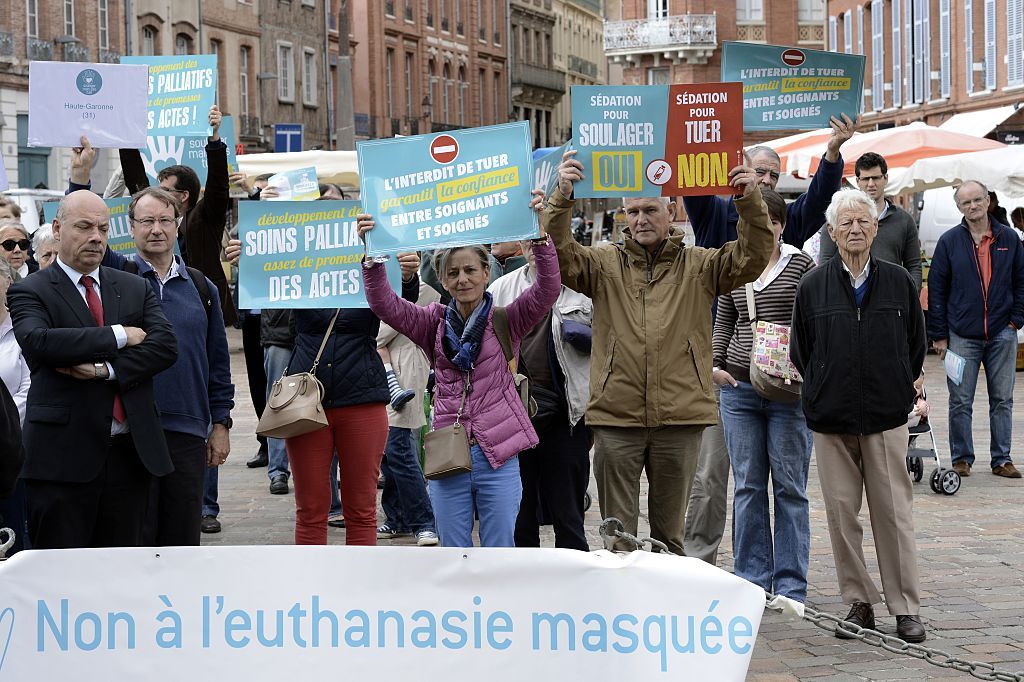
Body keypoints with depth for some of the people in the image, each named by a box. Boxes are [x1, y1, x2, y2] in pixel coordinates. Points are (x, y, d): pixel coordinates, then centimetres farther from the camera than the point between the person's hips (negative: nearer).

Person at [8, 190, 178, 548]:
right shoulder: (30, 291, 1)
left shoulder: (135, 288, 14)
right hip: (63, 456, -4)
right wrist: (119, 335, -13)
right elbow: (38, 341, -19)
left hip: (130, 452, 4)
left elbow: (166, 345, 0)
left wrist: (106, 370, -14)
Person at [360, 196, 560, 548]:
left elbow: (547, 291, -13)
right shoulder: (435, 324, 9)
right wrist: (372, 255, -17)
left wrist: (541, 238, -27)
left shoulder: (505, 322, 2)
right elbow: (384, 304, -3)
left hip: (497, 456, -2)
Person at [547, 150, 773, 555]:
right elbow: (558, 255, -6)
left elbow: (752, 257, -2)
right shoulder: (604, 264, 9)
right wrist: (562, 199, -22)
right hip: (616, 419, -1)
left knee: (670, 533, 12)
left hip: (680, 418, 1)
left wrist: (750, 202, -18)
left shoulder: (698, 266, 10)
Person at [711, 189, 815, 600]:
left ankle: (790, 585, 7)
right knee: (747, 486, 6)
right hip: (738, 387, 3)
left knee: (790, 487, 1)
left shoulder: (801, 265, 0)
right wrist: (713, 364, 5)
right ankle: (752, 579, 14)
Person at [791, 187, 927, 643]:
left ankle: (906, 609, 4)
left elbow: (916, 345, 12)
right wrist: (822, 393, 5)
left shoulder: (899, 282, 4)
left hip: (886, 418, -1)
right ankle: (858, 602, 13)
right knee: (841, 512, 3)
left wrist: (899, 392, 9)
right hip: (830, 418, 1)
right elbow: (800, 350, 9)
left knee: (894, 512, -1)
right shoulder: (813, 286, 3)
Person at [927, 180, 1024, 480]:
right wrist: (939, 334, -2)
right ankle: (962, 458, 12)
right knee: (961, 402, 2)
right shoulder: (949, 241, 0)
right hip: (962, 336, -2)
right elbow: (936, 289, 1)